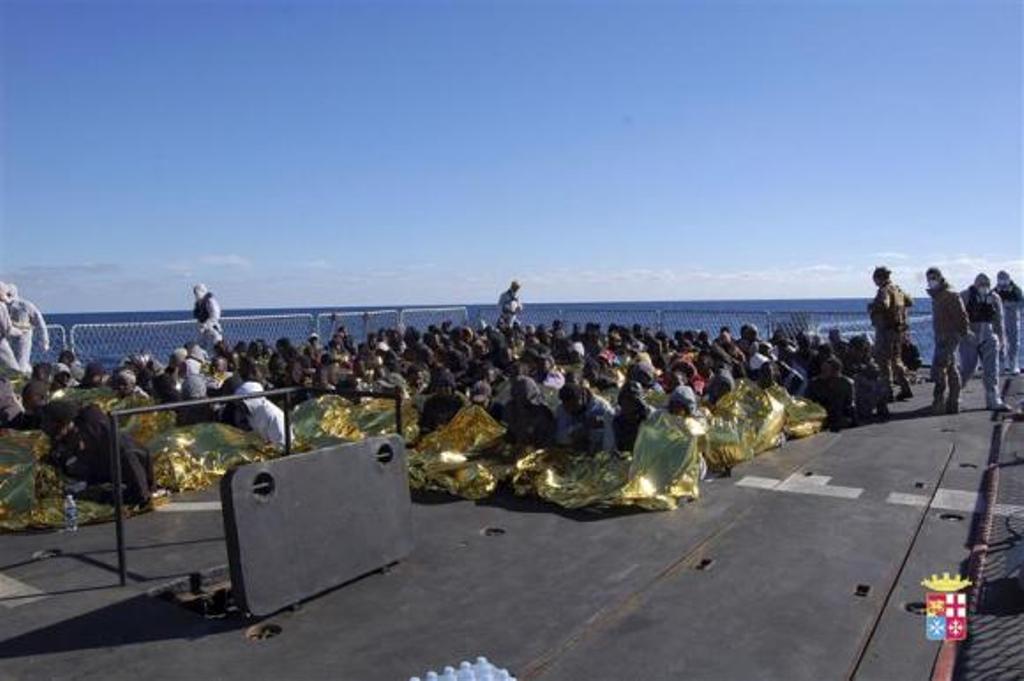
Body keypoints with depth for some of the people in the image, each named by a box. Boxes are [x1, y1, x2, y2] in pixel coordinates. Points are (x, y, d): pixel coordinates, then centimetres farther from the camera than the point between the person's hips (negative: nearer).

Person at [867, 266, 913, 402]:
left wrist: (871, 306, -16)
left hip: (886, 329, -9)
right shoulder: (898, 290, 13)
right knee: (896, 359, 18)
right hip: (899, 329, 9)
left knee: (883, 361, -3)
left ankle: (888, 392, -3)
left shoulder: (884, 290, -15)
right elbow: (909, 302, 28)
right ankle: (905, 389, 18)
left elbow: (884, 304, -33)